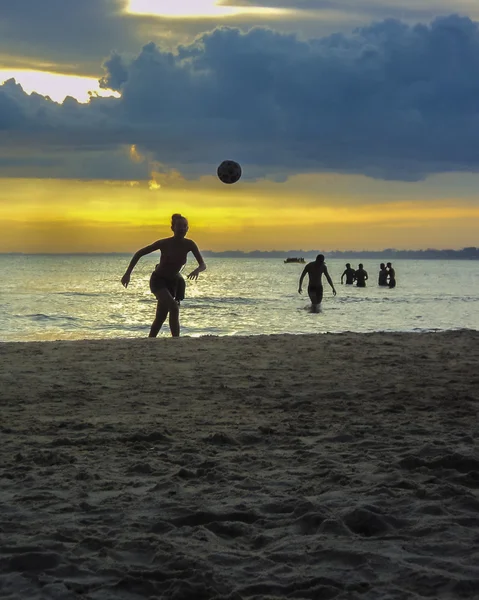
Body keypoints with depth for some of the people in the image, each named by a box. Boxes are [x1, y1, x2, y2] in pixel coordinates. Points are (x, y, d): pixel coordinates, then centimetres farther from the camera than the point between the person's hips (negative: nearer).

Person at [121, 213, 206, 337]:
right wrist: (127, 273, -16)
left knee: (160, 318, 10)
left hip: (172, 282, 5)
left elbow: (203, 265, -11)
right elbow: (139, 253, -12)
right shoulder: (164, 243, -21)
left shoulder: (189, 244, -12)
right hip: (158, 280, -5)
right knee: (174, 308, -26)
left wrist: (197, 270, -36)